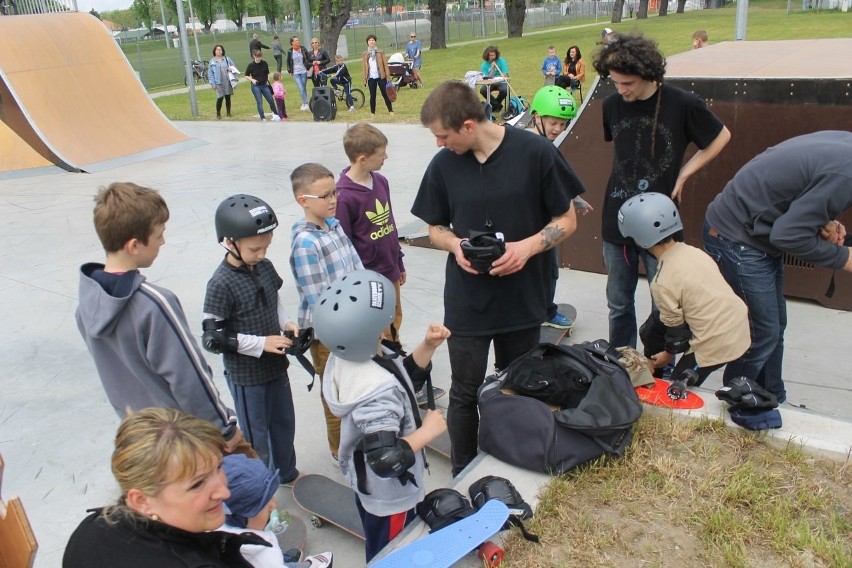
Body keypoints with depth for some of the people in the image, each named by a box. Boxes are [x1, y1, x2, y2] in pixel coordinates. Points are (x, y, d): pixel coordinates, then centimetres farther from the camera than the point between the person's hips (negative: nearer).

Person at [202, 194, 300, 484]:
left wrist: (286, 323, -5)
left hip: (275, 364, 7)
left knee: (284, 423, 23)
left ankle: (287, 473, 47)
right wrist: (261, 343, -24)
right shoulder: (222, 284, -24)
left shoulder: (264, 266, -4)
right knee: (257, 434, 11)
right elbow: (213, 339, -21)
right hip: (245, 374, -7)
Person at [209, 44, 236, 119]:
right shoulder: (212, 61, 1)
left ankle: (228, 112, 20)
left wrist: (231, 69, -11)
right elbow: (210, 73, 1)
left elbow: (234, 67, 13)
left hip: (228, 81, 3)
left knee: (228, 97, 8)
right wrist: (212, 83, -6)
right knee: (220, 98, -10)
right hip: (219, 83, -2)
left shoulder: (227, 59, 6)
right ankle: (218, 114, 5)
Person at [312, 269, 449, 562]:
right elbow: (387, 461, -38)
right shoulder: (378, 391, -41)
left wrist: (428, 346, -14)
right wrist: (428, 430, -26)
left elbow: (406, 376, 1)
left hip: (365, 479, 8)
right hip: (388, 494, -8)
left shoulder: (348, 356, -13)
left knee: (377, 548, 34)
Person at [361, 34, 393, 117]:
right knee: (372, 96, 6)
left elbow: (385, 65, -1)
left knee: (385, 94, -1)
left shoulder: (380, 52, 2)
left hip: (381, 77, -1)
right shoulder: (365, 54, 6)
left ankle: (391, 111, 3)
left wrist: (388, 77, -7)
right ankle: (372, 112, 13)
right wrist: (365, 80, 2)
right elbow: (364, 67, 7)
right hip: (371, 78, 1)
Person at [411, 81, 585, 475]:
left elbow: (566, 220, -3)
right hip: (467, 302, 1)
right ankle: (463, 475, 30)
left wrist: (529, 245, -21)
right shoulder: (443, 165, -5)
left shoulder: (535, 153, -12)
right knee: (465, 393, 8)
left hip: (523, 299, 0)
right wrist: (455, 245, -15)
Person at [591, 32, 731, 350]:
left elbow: (721, 137, 4)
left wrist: (684, 173, -3)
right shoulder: (612, 105, -1)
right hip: (616, 221, 3)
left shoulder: (682, 105, -12)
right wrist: (628, 177, 7)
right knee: (618, 304, 15)